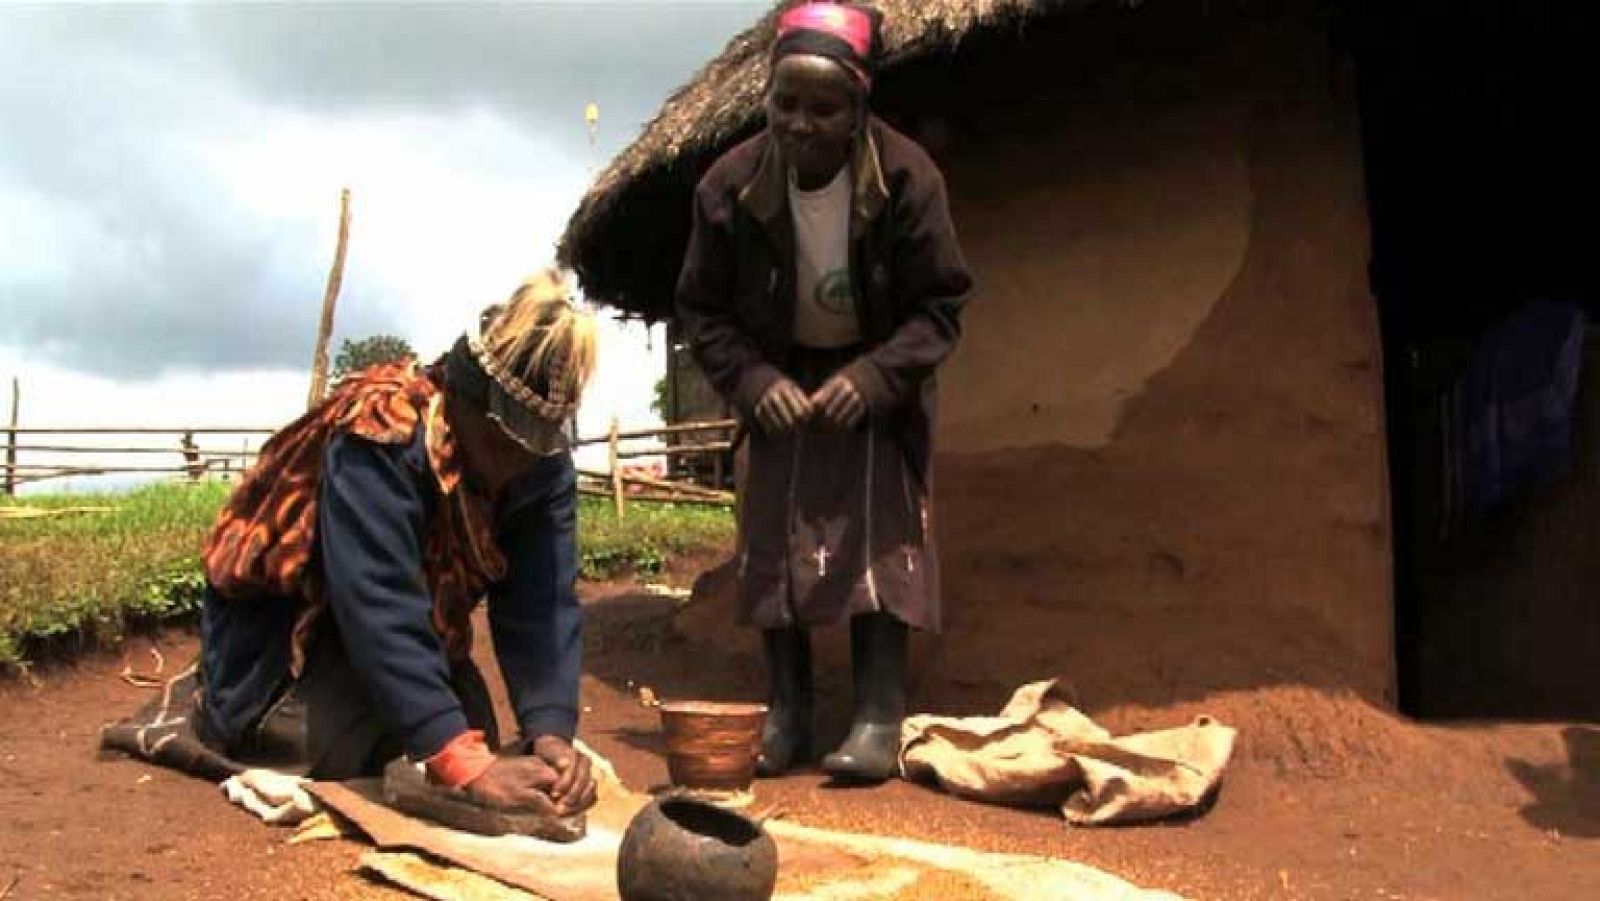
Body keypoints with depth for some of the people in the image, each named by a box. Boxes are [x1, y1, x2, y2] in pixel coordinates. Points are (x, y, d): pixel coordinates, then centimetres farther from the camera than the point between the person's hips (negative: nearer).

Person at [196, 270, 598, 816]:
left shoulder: (544, 465, -17)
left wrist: (551, 731, -40)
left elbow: (542, 605, -23)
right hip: (282, 615, -6)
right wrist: (469, 765, -50)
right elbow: (378, 607, -44)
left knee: (471, 734, -2)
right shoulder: (381, 437, -36)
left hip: (418, 623, 6)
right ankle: (213, 703, 8)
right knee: (339, 748, -24)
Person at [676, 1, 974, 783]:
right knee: (773, 546, -1)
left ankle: (879, 718, -4)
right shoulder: (731, 184, -19)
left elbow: (940, 304, -15)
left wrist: (873, 377, -30)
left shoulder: (905, 176, -22)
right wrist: (753, 381, -25)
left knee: (879, 540, -10)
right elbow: (702, 309, -9)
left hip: (877, 384, -2)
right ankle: (785, 715, 8)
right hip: (781, 381, 2)